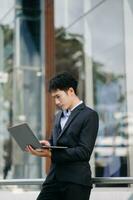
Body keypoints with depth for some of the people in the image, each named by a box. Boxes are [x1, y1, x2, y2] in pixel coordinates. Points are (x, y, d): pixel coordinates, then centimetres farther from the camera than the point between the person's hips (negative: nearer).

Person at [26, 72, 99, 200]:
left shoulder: (89, 115, -5)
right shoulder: (58, 116, 21)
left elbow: (84, 151, -13)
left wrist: (51, 154, -21)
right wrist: (47, 144, -1)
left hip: (76, 181, -6)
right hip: (54, 178, 6)